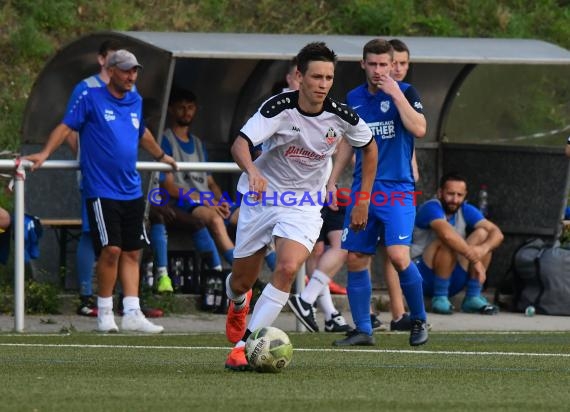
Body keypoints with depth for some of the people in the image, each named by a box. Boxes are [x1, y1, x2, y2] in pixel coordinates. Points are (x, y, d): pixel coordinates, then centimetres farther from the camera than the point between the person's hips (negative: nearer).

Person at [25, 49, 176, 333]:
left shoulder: (136, 101, 14)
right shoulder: (91, 98, -3)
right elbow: (67, 126, -5)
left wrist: (161, 156, 46)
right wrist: (44, 154, -17)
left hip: (131, 190, 6)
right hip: (102, 190, -6)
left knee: (132, 253, 4)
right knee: (111, 249, -12)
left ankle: (132, 314, 5)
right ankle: (105, 313, -1)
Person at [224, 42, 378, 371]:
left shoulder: (341, 116, -12)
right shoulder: (279, 108, -20)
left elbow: (370, 147, 9)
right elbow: (240, 144, -33)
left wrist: (363, 201, 7)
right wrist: (252, 172, -54)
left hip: (305, 204, 1)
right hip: (263, 195, -1)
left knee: (288, 268, -26)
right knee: (242, 280, 10)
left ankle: (244, 344, -20)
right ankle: (239, 304, 51)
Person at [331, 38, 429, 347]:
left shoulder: (404, 92, -3)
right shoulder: (354, 98, 12)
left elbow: (419, 129, -19)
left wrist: (396, 94, -20)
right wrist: (331, 180, 15)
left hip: (397, 189, -5)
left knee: (398, 256, -18)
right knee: (355, 259, 2)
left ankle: (419, 321, 1)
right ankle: (362, 330, 11)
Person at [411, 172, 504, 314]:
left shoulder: (466, 211, 3)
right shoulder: (431, 208, -16)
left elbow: (497, 233, -10)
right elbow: (447, 234, -36)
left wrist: (484, 249, -33)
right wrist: (475, 260, -37)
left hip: (452, 279, 6)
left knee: (482, 234, -10)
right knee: (449, 241, -30)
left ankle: (473, 297, -10)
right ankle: (439, 298, -21)